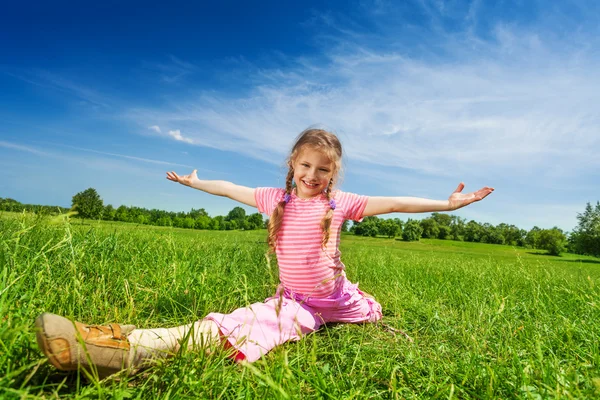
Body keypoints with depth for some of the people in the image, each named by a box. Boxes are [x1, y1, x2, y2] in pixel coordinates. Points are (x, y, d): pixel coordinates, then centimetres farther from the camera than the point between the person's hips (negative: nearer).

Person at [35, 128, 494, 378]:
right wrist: (195, 182, 29)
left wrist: (446, 204, -10)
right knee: (247, 323, -27)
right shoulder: (276, 199, 2)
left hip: (338, 298, 2)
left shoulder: (341, 202, -4)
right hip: (295, 301, -1)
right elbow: (232, 189, 15)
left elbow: (392, 203, -8)